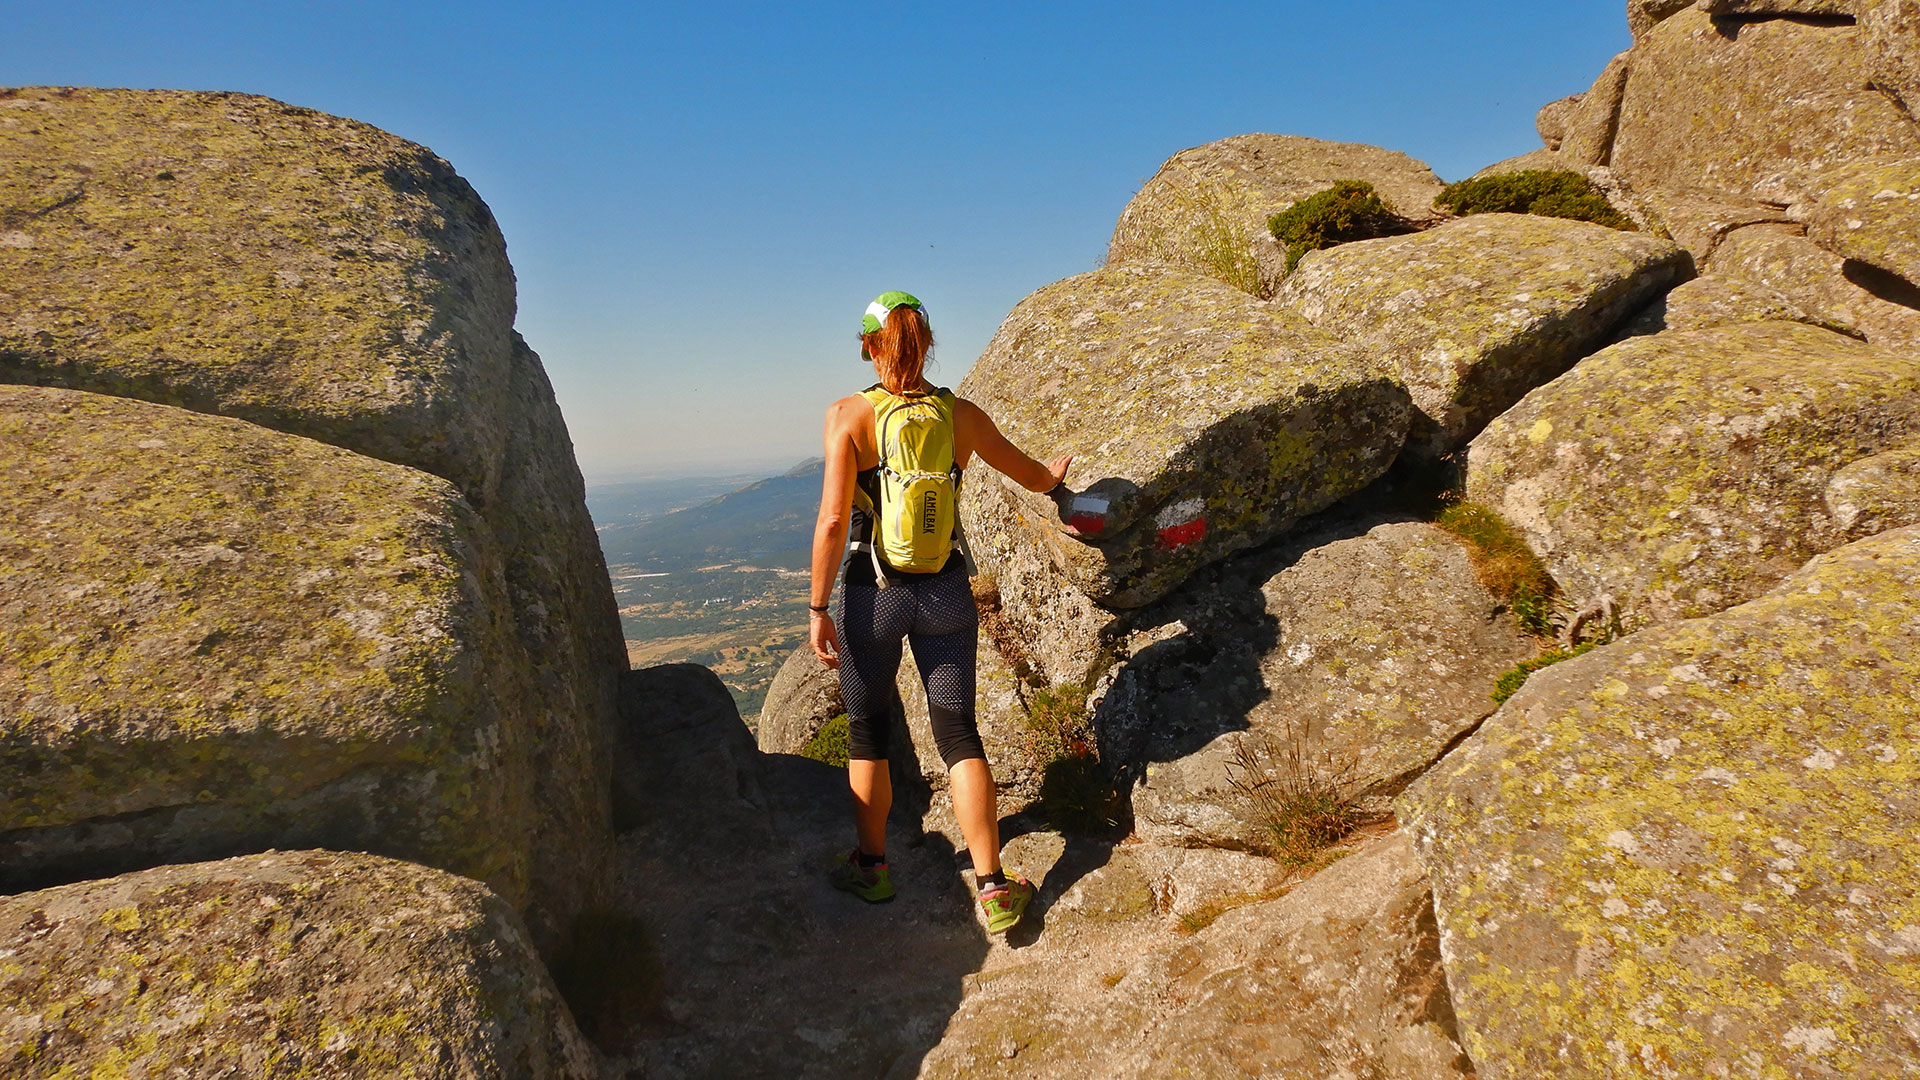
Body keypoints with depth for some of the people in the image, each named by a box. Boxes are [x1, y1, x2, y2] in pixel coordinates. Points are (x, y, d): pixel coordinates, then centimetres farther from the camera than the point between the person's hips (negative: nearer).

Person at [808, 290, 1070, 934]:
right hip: (947, 591, 2)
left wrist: (818, 608, -8)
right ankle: (994, 887, 10)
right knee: (959, 733, 10)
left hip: (873, 593, -2)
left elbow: (833, 521, -16)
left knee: (867, 732, 17)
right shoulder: (961, 414, -1)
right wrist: (1057, 472, 37)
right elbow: (1035, 479, 13)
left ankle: (870, 867, 31)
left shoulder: (849, 415, -10)